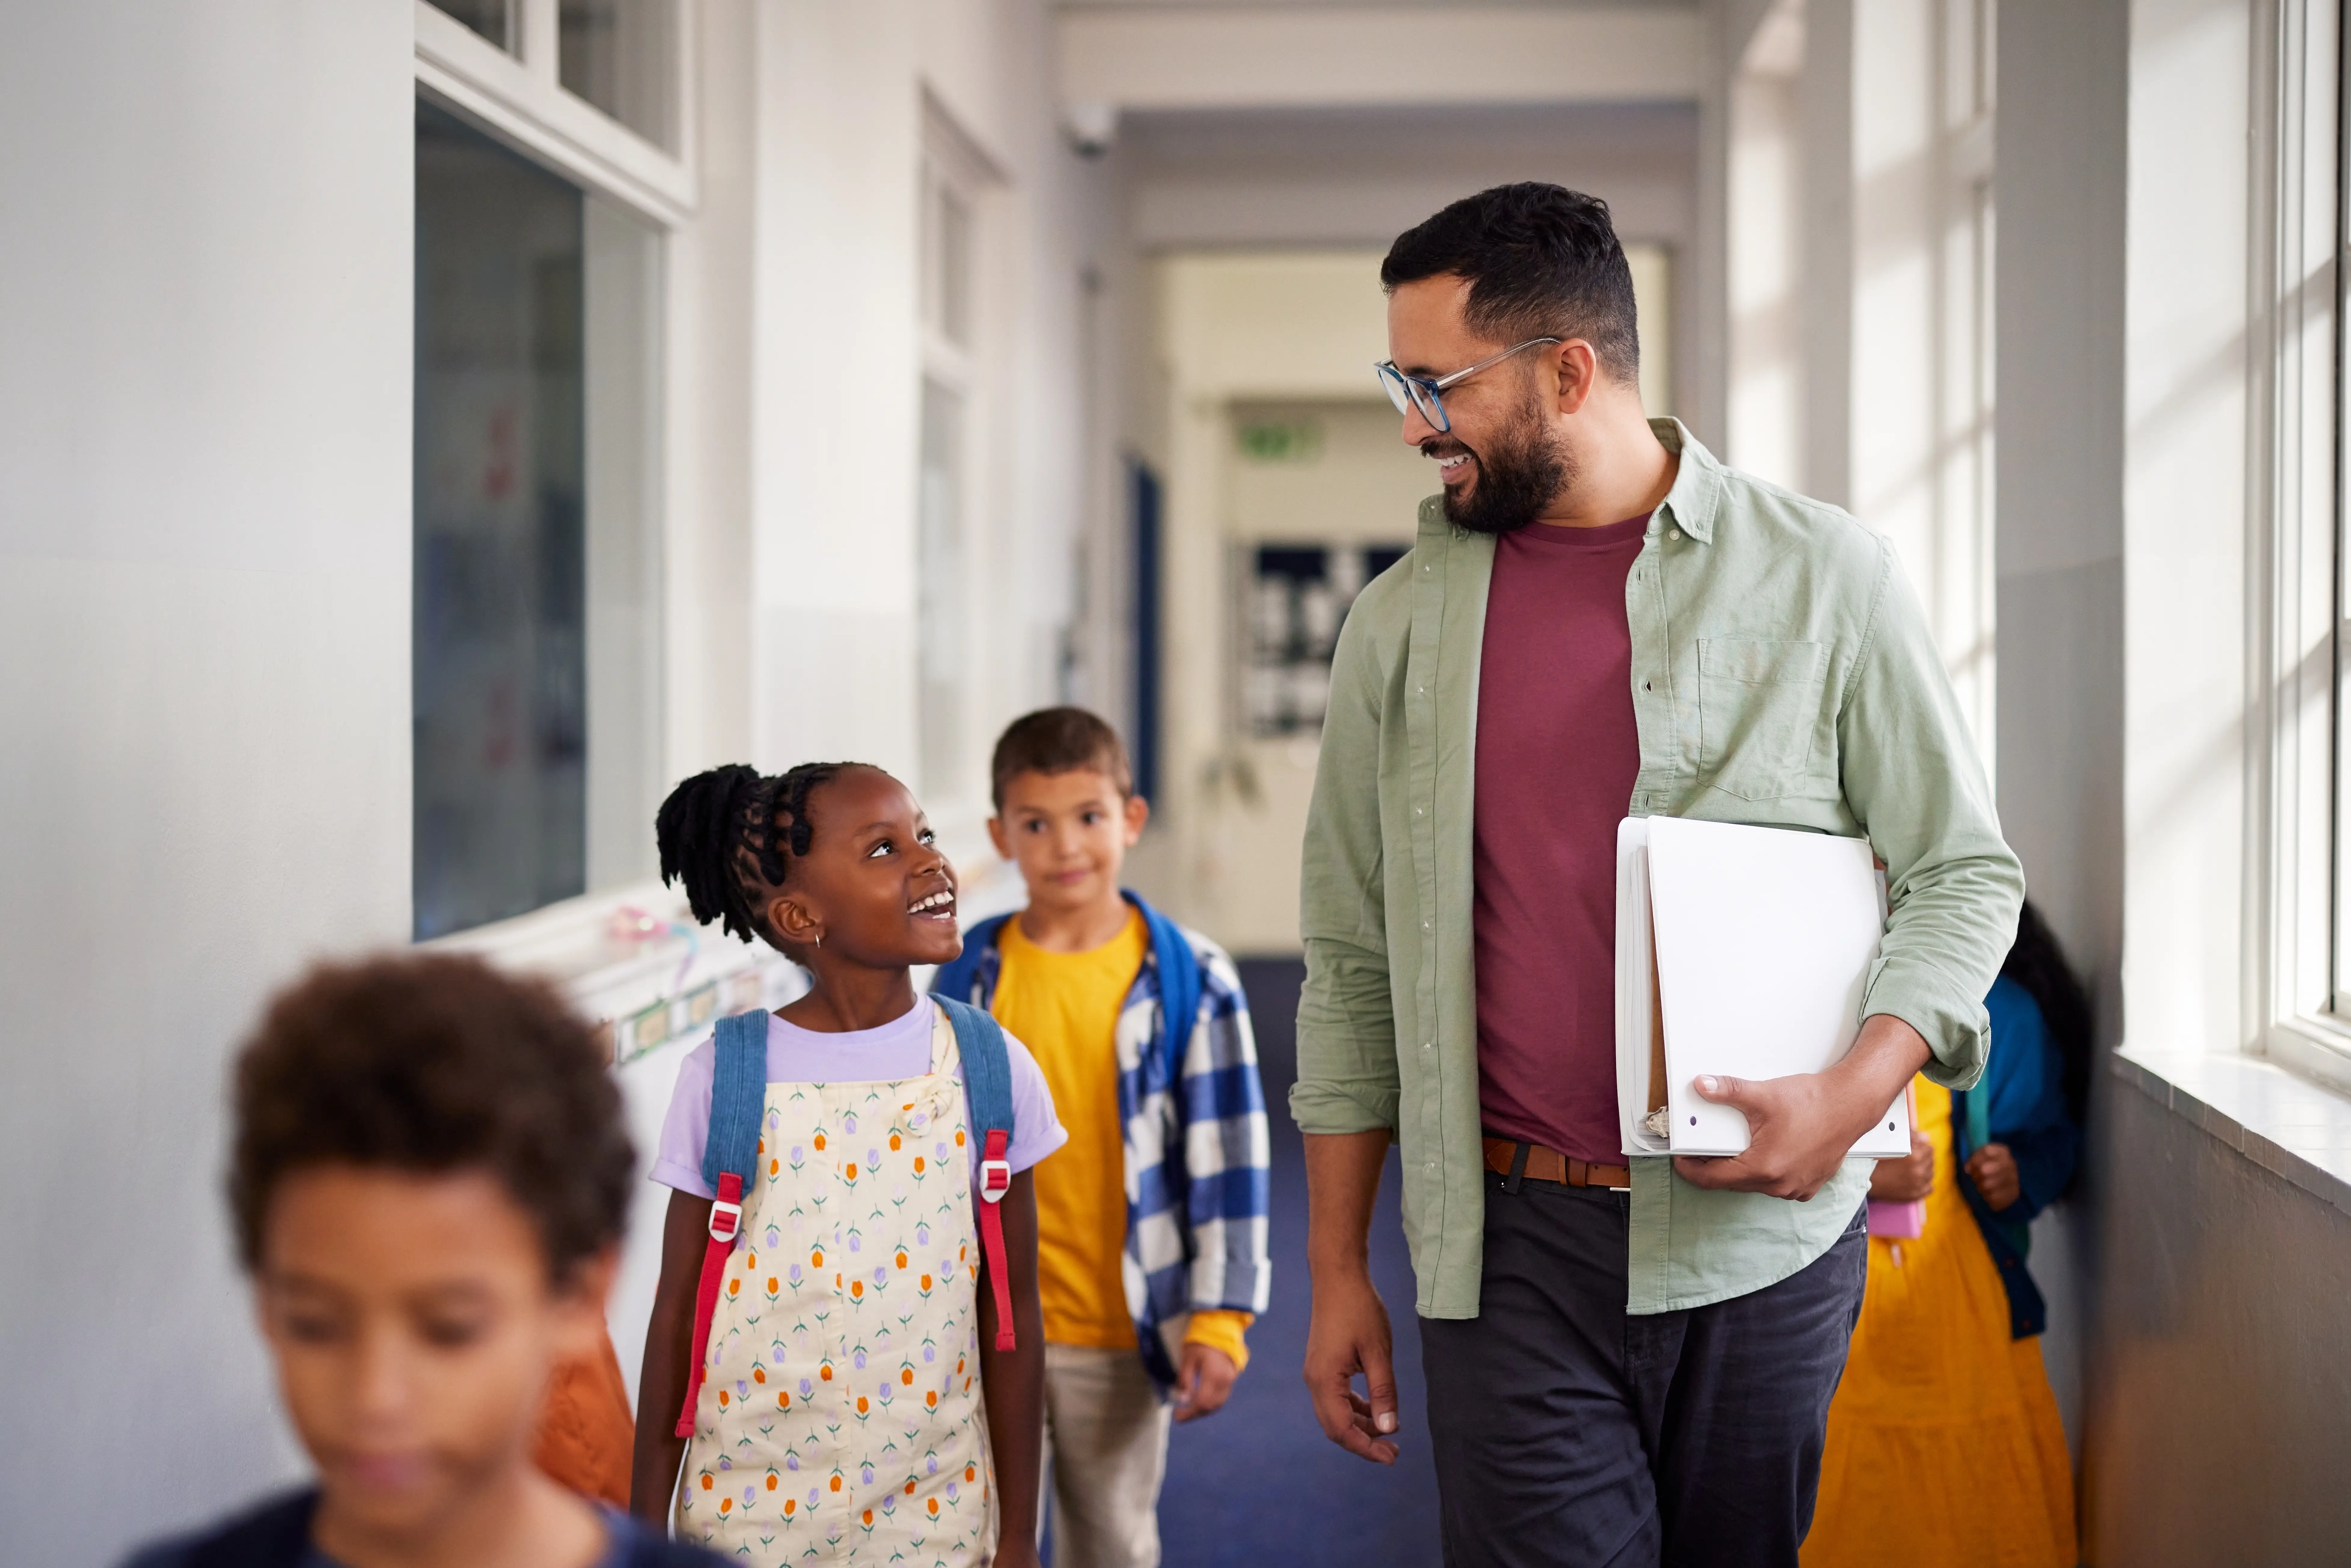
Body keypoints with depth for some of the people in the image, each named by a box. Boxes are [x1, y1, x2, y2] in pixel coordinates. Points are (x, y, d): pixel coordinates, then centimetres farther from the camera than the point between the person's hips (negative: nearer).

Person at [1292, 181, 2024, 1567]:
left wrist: (1857, 1089, -14)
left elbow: (1966, 869, 4)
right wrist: (1338, 1269, 7)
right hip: (1510, 1254, 1)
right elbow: (1352, 958, 9)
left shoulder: (1825, 578, 0)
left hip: (1763, 1236, -1)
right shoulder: (1400, 623, 6)